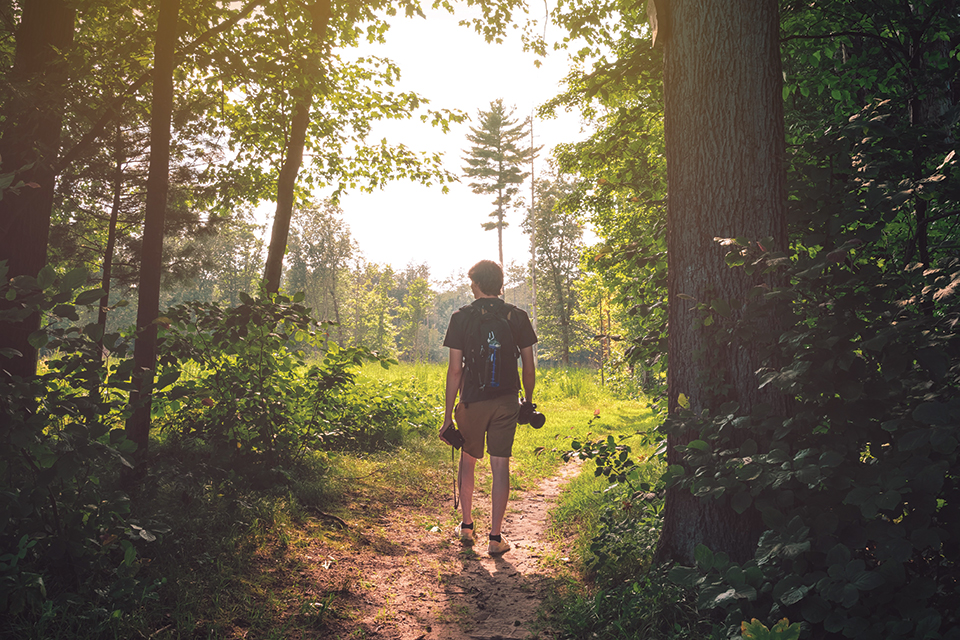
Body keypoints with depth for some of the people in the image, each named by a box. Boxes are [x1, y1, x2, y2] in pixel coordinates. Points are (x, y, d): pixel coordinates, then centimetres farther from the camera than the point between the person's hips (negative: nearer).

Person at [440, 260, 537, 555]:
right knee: (501, 467, 5)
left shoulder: (462, 317, -6)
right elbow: (529, 368, 2)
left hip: (472, 401, -1)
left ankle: (466, 526, 29)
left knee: (468, 461, 19)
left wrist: (448, 415, -3)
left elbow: (455, 370, -8)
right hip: (507, 401, 1)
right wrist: (529, 402, 17)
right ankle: (496, 537, 9)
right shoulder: (518, 317, 0)